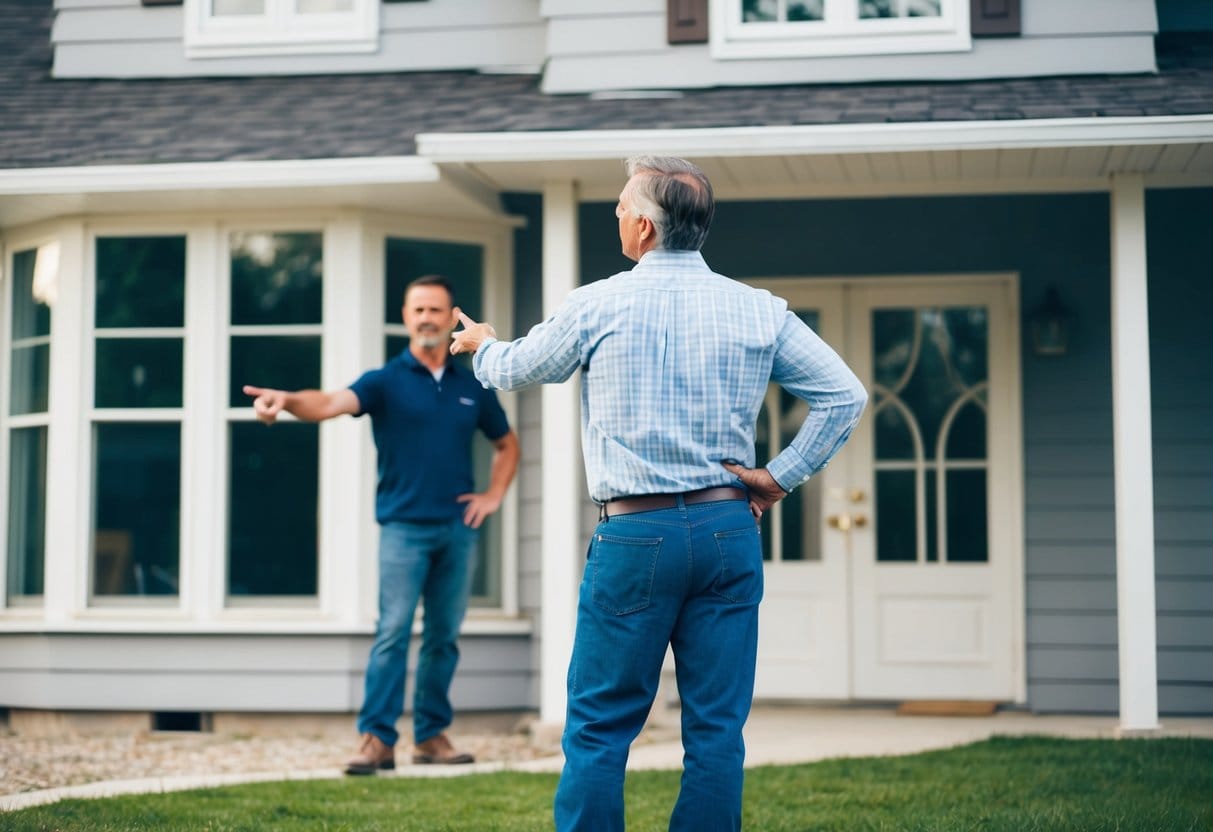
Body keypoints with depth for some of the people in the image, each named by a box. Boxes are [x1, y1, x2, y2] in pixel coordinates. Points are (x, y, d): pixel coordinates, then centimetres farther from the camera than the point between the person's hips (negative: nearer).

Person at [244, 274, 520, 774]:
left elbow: (507, 444, 26)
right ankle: (377, 739, -10)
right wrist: (288, 400, -40)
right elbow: (331, 403, -19)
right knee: (393, 631, -10)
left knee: (444, 635, 7)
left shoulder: (472, 389, 11)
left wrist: (494, 495, 11)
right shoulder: (386, 382, 0)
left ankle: (431, 735, 15)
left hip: (458, 528, 4)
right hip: (403, 526, -4)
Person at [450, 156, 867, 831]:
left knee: (599, 729, 5)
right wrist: (781, 476, 4)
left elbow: (516, 371, 15)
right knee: (717, 730, 6)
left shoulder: (600, 306, -2)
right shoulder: (760, 310, 3)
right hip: (728, 530, 3)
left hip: (634, 536, -2)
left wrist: (482, 344, 37)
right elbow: (846, 396, 1)